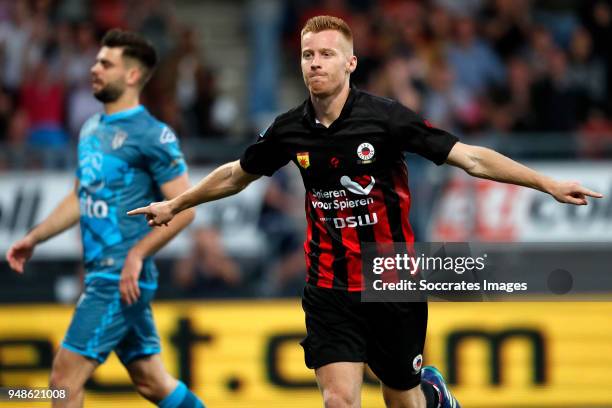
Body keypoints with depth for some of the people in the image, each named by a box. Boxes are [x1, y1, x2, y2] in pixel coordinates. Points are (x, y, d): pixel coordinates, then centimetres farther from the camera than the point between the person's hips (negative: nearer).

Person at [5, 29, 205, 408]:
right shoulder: (92, 128, 15)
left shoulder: (152, 135, -11)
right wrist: (35, 238, 18)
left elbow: (184, 208, -14)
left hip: (122, 278, -9)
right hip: (101, 273, 9)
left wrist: (136, 255, -21)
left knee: (66, 376, -10)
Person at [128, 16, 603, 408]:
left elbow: (471, 157, -12)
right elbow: (237, 175, 18)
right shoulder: (289, 130, -2)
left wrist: (548, 184, -17)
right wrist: (174, 205, 27)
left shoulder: (385, 117, -14)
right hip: (330, 292, 2)